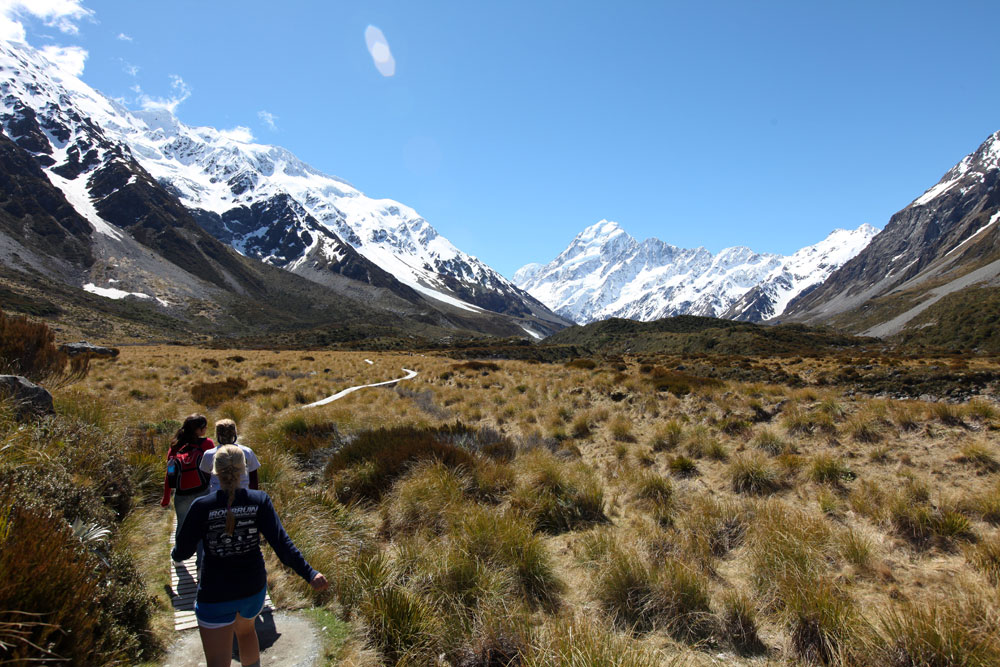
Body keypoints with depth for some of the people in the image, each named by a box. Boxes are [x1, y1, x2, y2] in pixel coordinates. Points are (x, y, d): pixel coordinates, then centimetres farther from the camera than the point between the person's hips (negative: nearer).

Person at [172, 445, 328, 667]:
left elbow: (183, 552, -6)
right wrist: (309, 574, -21)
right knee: (246, 629, 34)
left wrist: (174, 553, 18)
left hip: (215, 593, -2)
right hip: (253, 587, 3)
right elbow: (281, 542, -20)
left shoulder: (202, 507, -15)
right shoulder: (259, 500, -12)